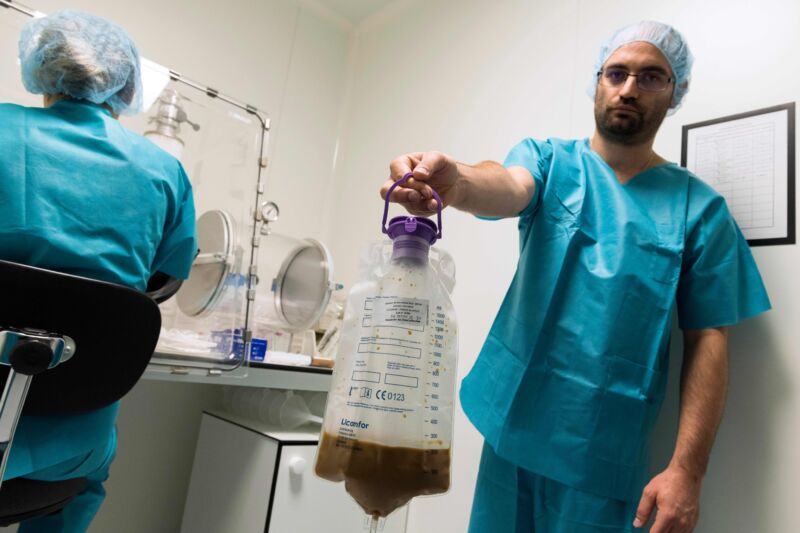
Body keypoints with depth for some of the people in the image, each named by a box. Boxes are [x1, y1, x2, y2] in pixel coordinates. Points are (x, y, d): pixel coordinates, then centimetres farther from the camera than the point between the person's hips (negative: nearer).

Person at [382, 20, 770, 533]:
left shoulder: (701, 208, 0)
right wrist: (456, 182, -45)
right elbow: (510, 188, -21)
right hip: (515, 424, 1)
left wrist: (687, 470, -10)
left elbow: (708, 339, -3)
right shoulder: (548, 158, 1)